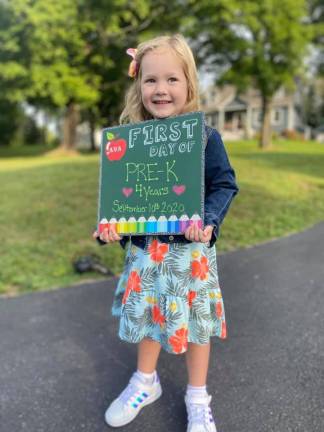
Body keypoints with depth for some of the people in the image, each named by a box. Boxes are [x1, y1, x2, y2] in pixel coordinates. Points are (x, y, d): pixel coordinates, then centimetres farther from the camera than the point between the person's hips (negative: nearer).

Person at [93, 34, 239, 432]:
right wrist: (110, 223, -10)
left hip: (190, 249, -3)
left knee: (194, 321, 12)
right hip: (144, 246, 3)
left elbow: (224, 185, -6)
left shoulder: (204, 136, -10)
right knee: (147, 315, 20)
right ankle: (145, 382, 46)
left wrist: (209, 221, -24)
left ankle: (198, 398, 37)